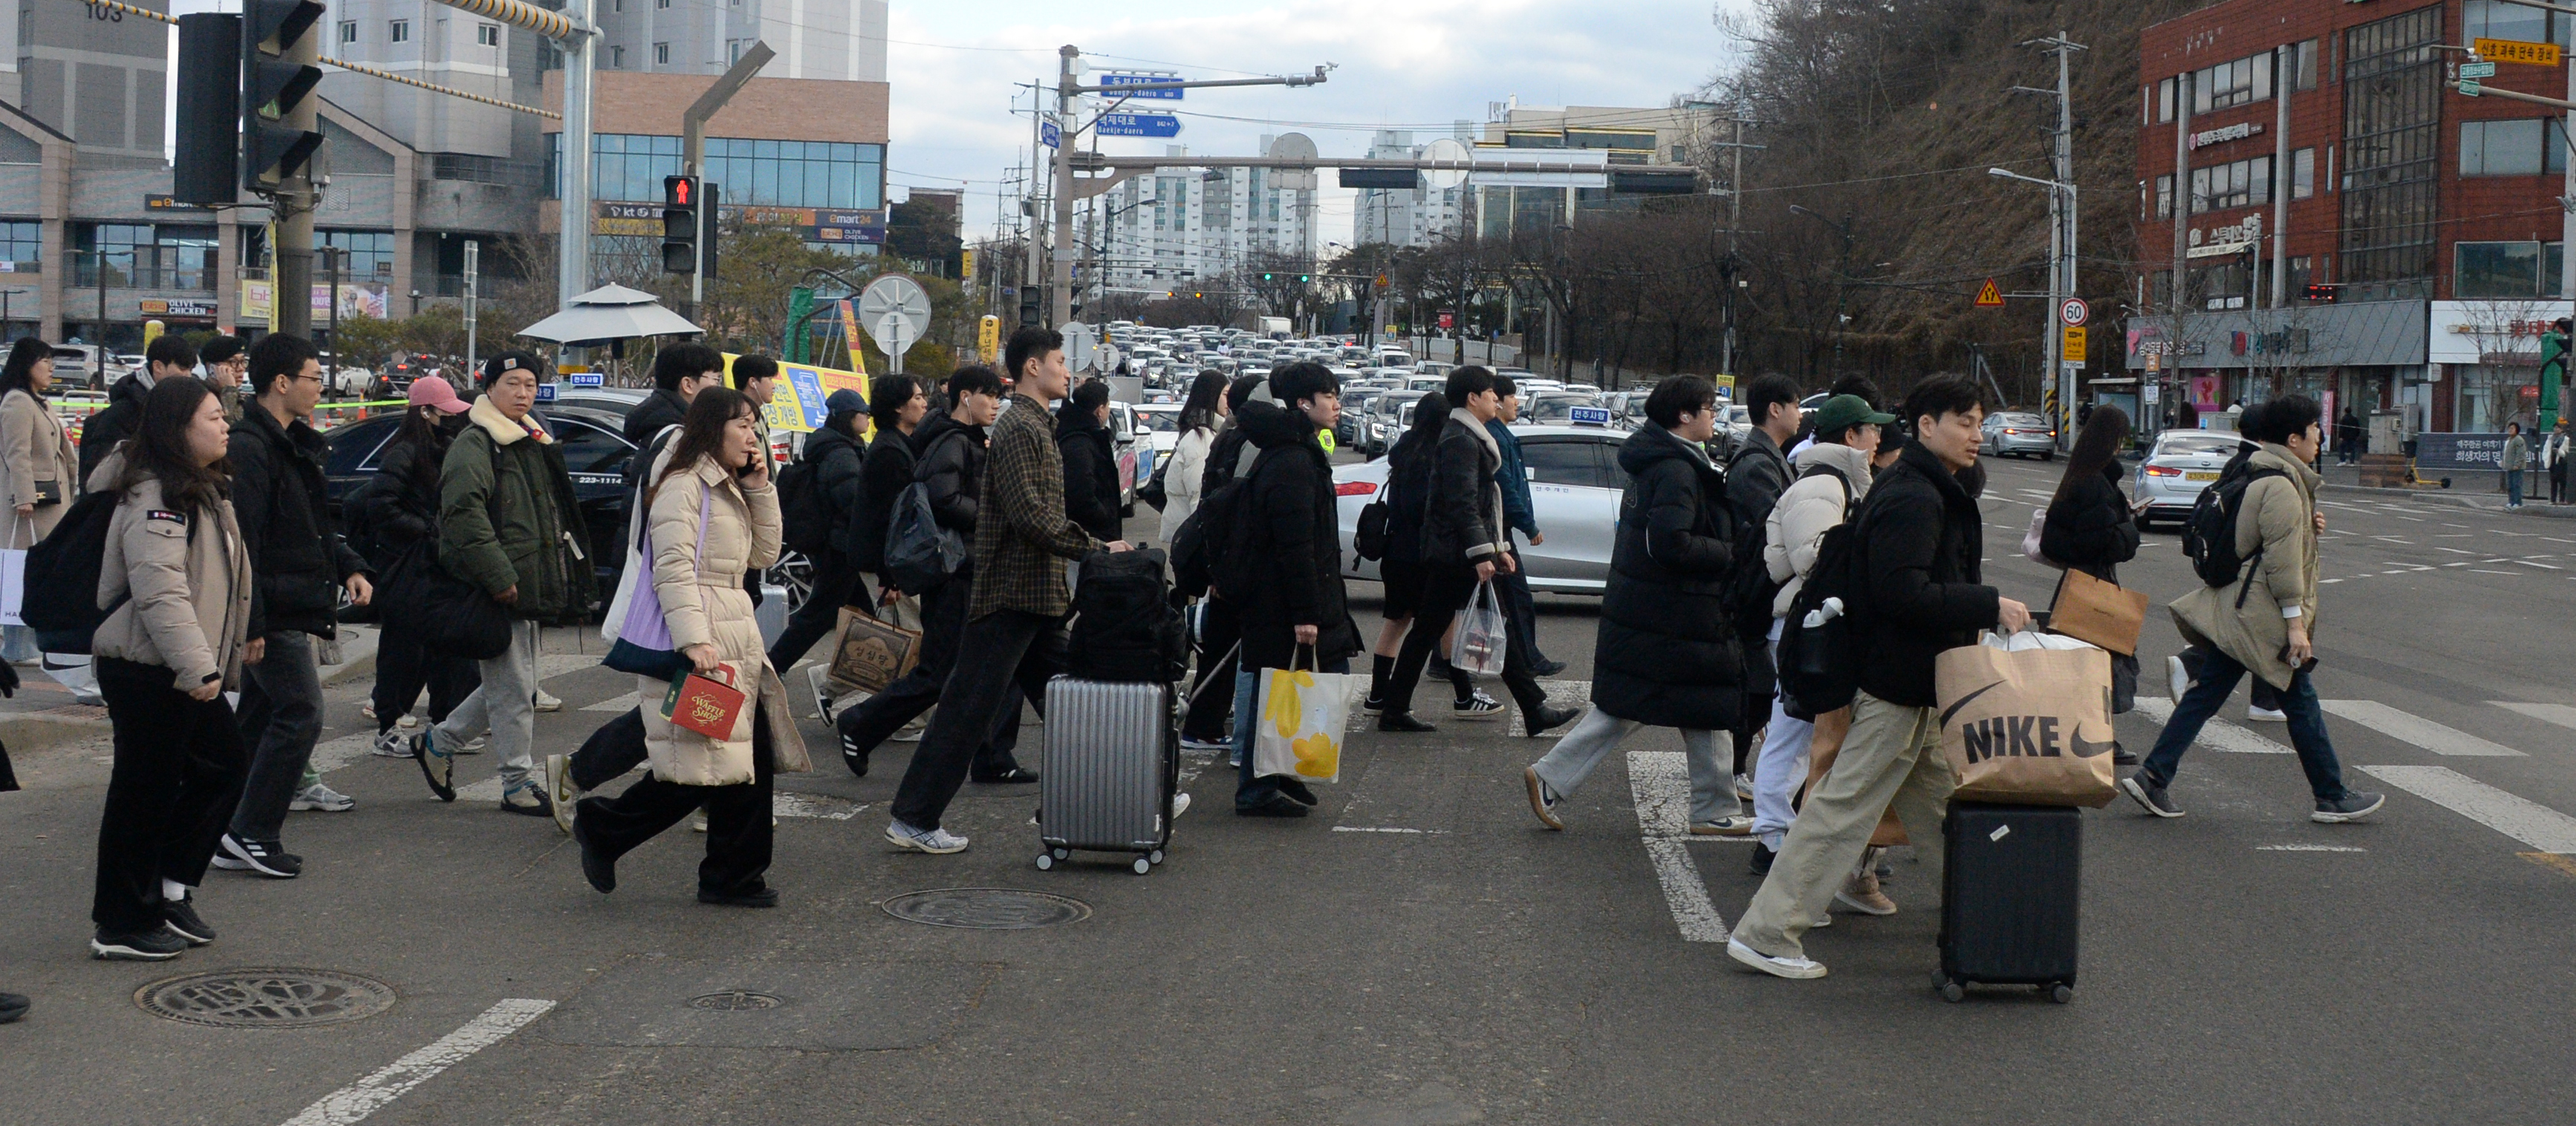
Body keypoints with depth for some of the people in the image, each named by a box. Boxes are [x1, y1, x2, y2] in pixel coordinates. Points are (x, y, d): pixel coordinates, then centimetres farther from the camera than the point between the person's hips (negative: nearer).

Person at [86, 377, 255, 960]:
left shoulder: (199, 492, 15)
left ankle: (170, 888, 22)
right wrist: (196, 668, -32)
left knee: (225, 765, 12)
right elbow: (161, 593, -28)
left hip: (185, 672, 10)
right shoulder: (155, 501, -18)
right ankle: (123, 927, 8)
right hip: (146, 672, -10)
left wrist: (242, 635, 29)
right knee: (146, 791, -3)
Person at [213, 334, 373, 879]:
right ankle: (250, 834, -9)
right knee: (300, 713, -12)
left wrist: (348, 567, 8)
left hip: (290, 611, 11)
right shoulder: (250, 450, -17)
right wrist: (250, 625, -24)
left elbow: (313, 525, 25)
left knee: (262, 717, 13)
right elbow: (240, 544, -22)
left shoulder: (292, 445, 16)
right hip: (274, 614, -11)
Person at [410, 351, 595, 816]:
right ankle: (517, 784, 5)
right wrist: (498, 575, -25)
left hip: (532, 586, 9)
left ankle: (440, 741, 31)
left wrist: (562, 582, 22)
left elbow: (556, 515, 30)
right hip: (495, 590, -9)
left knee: (512, 685, 15)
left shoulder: (537, 443, 19)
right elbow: (464, 513, -22)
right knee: (513, 687, -4)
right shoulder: (475, 444, -10)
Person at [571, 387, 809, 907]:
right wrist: (693, 640, -25)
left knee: (754, 759, 4)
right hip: (701, 643, -9)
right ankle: (603, 828, 7)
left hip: (737, 639, 9)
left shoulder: (728, 489, 22)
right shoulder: (683, 486, -8)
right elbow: (673, 569, -16)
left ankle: (735, 876, 9)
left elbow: (762, 556, 19)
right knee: (699, 771, -10)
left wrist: (760, 490, 10)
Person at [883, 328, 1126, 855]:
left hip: (1037, 595, 10)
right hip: (1012, 594, -10)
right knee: (969, 708, -6)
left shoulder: (1035, 428, 19)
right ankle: (912, 820, 0)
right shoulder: (1018, 428, -13)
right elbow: (1031, 516, -22)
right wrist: (1096, 549, -18)